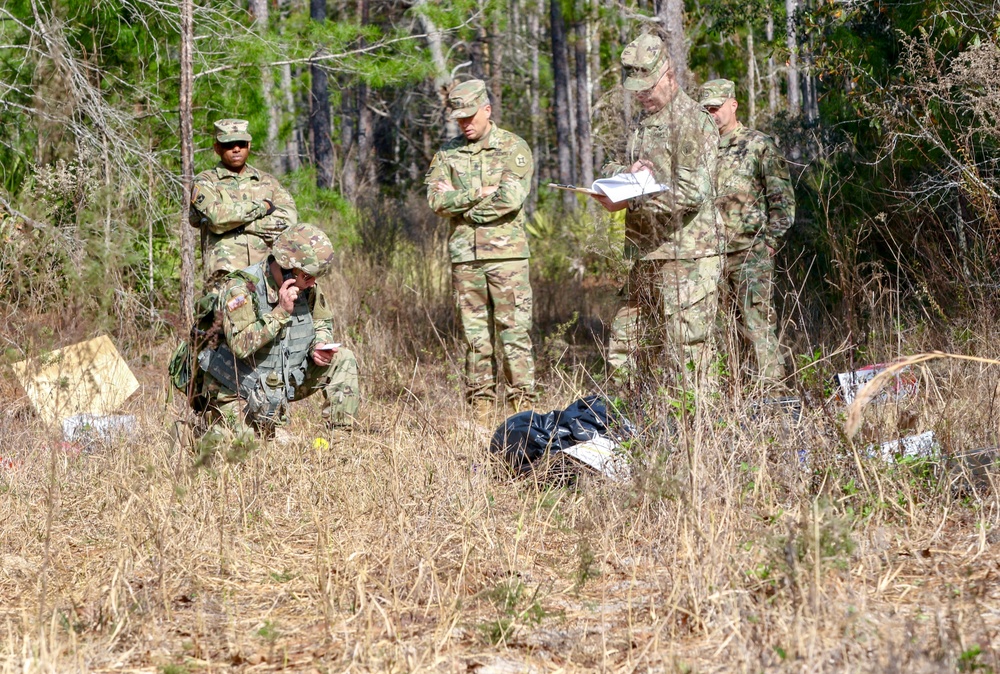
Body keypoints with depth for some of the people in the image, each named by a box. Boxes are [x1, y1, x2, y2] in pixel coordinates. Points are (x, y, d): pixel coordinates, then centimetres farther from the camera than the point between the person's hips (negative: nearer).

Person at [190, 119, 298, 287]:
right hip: (225, 275, -3)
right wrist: (262, 206, 1)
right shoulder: (204, 182, 11)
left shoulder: (267, 182, 20)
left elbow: (289, 219, 3)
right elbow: (217, 216, -10)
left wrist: (241, 225, -4)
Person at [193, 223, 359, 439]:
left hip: (283, 385, 6)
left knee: (343, 361, -5)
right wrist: (281, 312, -33)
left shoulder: (306, 287, -5)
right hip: (238, 394, -6)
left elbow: (322, 323, 14)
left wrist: (319, 345, -9)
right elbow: (240, 345, -34)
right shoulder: (241, 287, -24)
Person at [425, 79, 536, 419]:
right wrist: (480, 193, -9)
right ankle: (481, 406, 7)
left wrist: (463, 209, -4)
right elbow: (437, 200, 0)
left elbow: (511, 199, -11)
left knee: (514, 329, -6)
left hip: (506, 252, -3)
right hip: (464, 256, 3)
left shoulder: (513, 148, 2)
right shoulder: (448, 153, 12)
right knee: (475, 334, 5)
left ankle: (522, 402, -5)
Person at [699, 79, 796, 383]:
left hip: (750, 252, -5)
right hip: (712, 253, 5)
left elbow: (783, 200, -1)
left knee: (758, 322, -12)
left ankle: (773, 381, -14)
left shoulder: (759, 145, 0)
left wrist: (768, 242, -9)